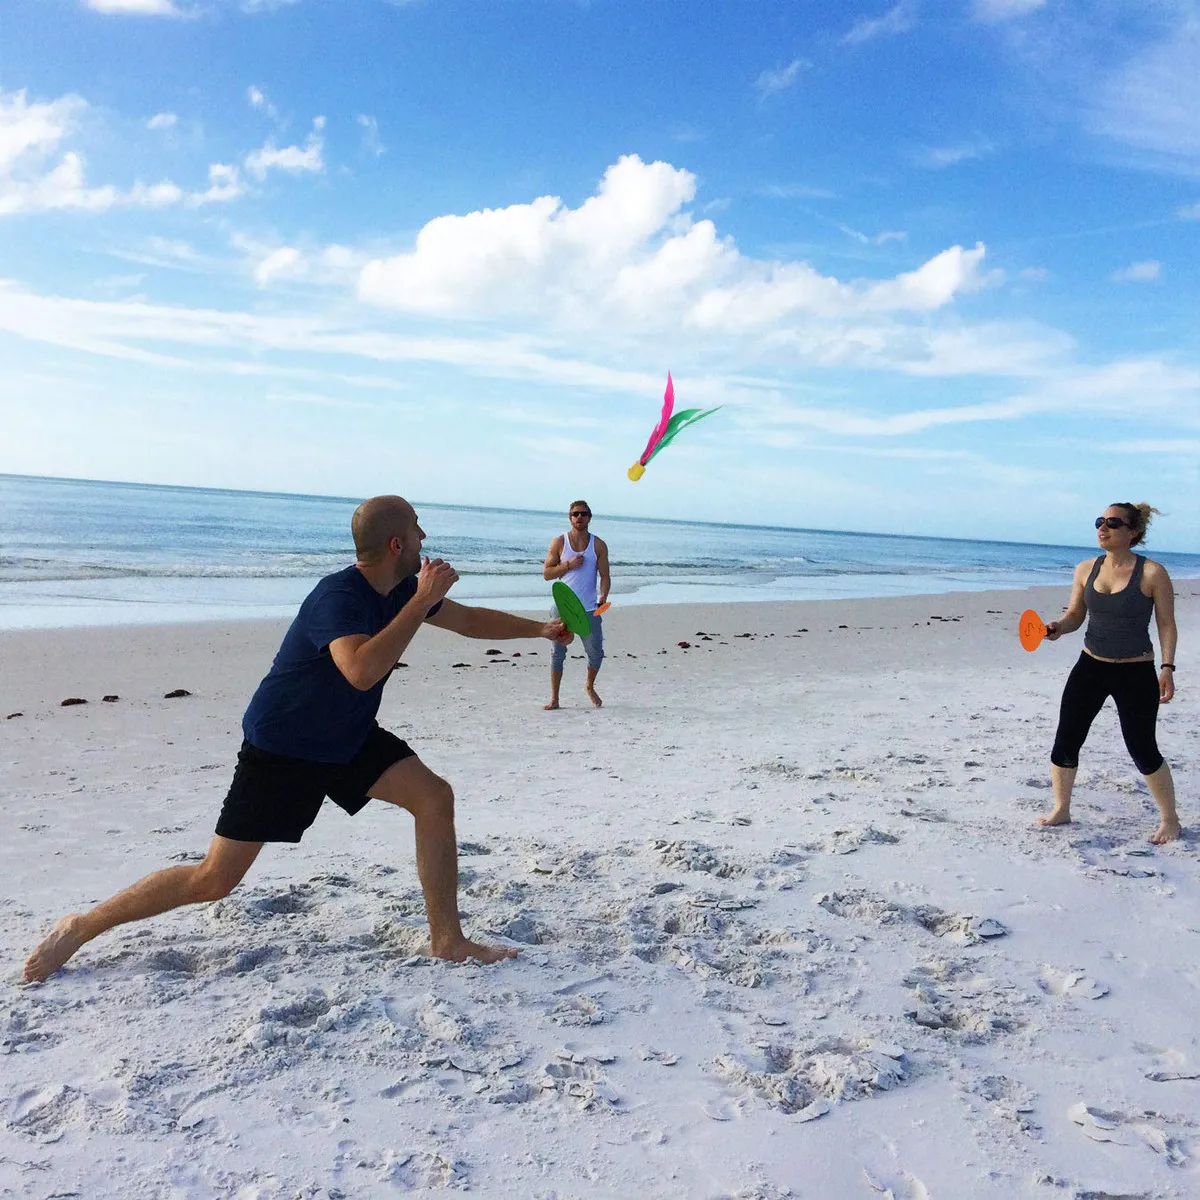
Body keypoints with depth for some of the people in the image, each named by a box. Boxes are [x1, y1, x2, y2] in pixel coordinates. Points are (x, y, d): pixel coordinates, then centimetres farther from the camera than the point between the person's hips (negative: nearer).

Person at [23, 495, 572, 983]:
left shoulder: (400, 590, -4)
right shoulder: (337, 596, -29)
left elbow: (468, 620, 12)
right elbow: (362, 670, -47)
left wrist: (539, 628, 15)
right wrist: (422, 600, -39)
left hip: (349, 740, 8)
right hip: (280, 749, -7)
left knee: (435, 797, -9)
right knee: (214, 879, -1)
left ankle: (448, 940, 2)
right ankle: (82, 926, 21)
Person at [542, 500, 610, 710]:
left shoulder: (598, 545, 4)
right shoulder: (559, 542, 2)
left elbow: (604, 575, 1)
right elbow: (546, 573, 2)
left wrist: (603, 596, -18)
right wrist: (568, 565, -13)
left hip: (589, 609, 1)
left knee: (596, 653, 1)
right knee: (558, 653, 2)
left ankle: (589, 687, 29)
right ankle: (554, 698, 12)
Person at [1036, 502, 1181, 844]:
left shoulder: (1152, 573, -10)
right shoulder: (1085, 569, 2)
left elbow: (1166, 624, -5)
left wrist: (1167, 667, -12)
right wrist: (1058, 628, -12)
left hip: (1136, 674, -4)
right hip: (1090, 666, 4)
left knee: (1143, 751, 2)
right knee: (1065, 742, 2)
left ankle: (1170, 820, 24)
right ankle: (1061, 811, 21)